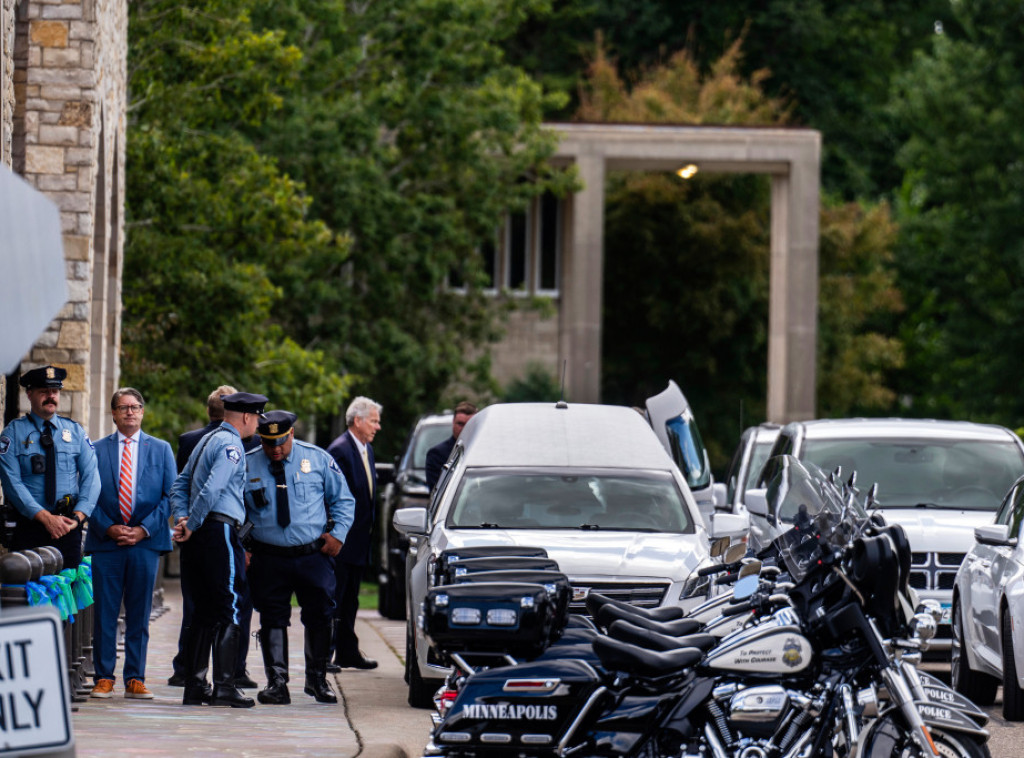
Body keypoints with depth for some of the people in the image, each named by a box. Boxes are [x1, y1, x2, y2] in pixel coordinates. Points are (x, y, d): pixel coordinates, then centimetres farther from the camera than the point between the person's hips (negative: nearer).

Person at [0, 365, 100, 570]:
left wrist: (78, 516, -11)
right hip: (28, 526, -2)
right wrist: (46, 518, -15)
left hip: (68, 528, 2)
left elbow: (90, 478, 6)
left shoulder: (75, 432, 11)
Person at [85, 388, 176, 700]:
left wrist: (144, 529, -7)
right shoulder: (97, 450, 9)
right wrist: (107, 528, -9)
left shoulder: (161, 449, 11)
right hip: (105, 542, 0)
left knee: (139, 614, 2)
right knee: (105, 613, -1)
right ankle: (104, 677, 5)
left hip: (145, 542, 0)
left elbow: (170, 495, 5)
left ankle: (135, 679, 6)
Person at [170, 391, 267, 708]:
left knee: (205, 611, 11)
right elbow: (212, 490, -20)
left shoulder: (208, 441, 20)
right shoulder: (230, 445, -10)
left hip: (200, 536, 9)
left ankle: (194, 686, 9)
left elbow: (180, 485, 19)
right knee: (229, 610, -7)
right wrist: (191, 526, -12)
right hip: (220, 531, -9)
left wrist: (182, 520, 5)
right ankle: (224, 687, -11)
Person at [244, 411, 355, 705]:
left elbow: (343, 500, 11)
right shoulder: (246, 465, 2)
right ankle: (277, 682, 4)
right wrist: (242, 546, -1)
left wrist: (338, 534, -1)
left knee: (320, 617, 5)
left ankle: (317, 680, 20)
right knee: (273, 619, -1)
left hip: (314, 556, 0)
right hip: (268, 557, 0)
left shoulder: (318, 459, 2)